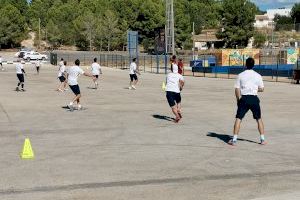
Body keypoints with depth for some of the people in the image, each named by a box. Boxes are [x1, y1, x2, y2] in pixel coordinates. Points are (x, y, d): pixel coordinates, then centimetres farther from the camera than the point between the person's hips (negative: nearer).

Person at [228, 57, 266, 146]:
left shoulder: (240, 75, -1)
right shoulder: (258, 76, 1)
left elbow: (237, 89, -3)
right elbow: (261, 89, 7)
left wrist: (239, 99, 6)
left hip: (244, 98, -1)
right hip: (254, 98, 1)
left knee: (238, 118, 3)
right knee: (259, 119, 14)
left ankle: (234, 140, -2)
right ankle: (262, 139, 15)